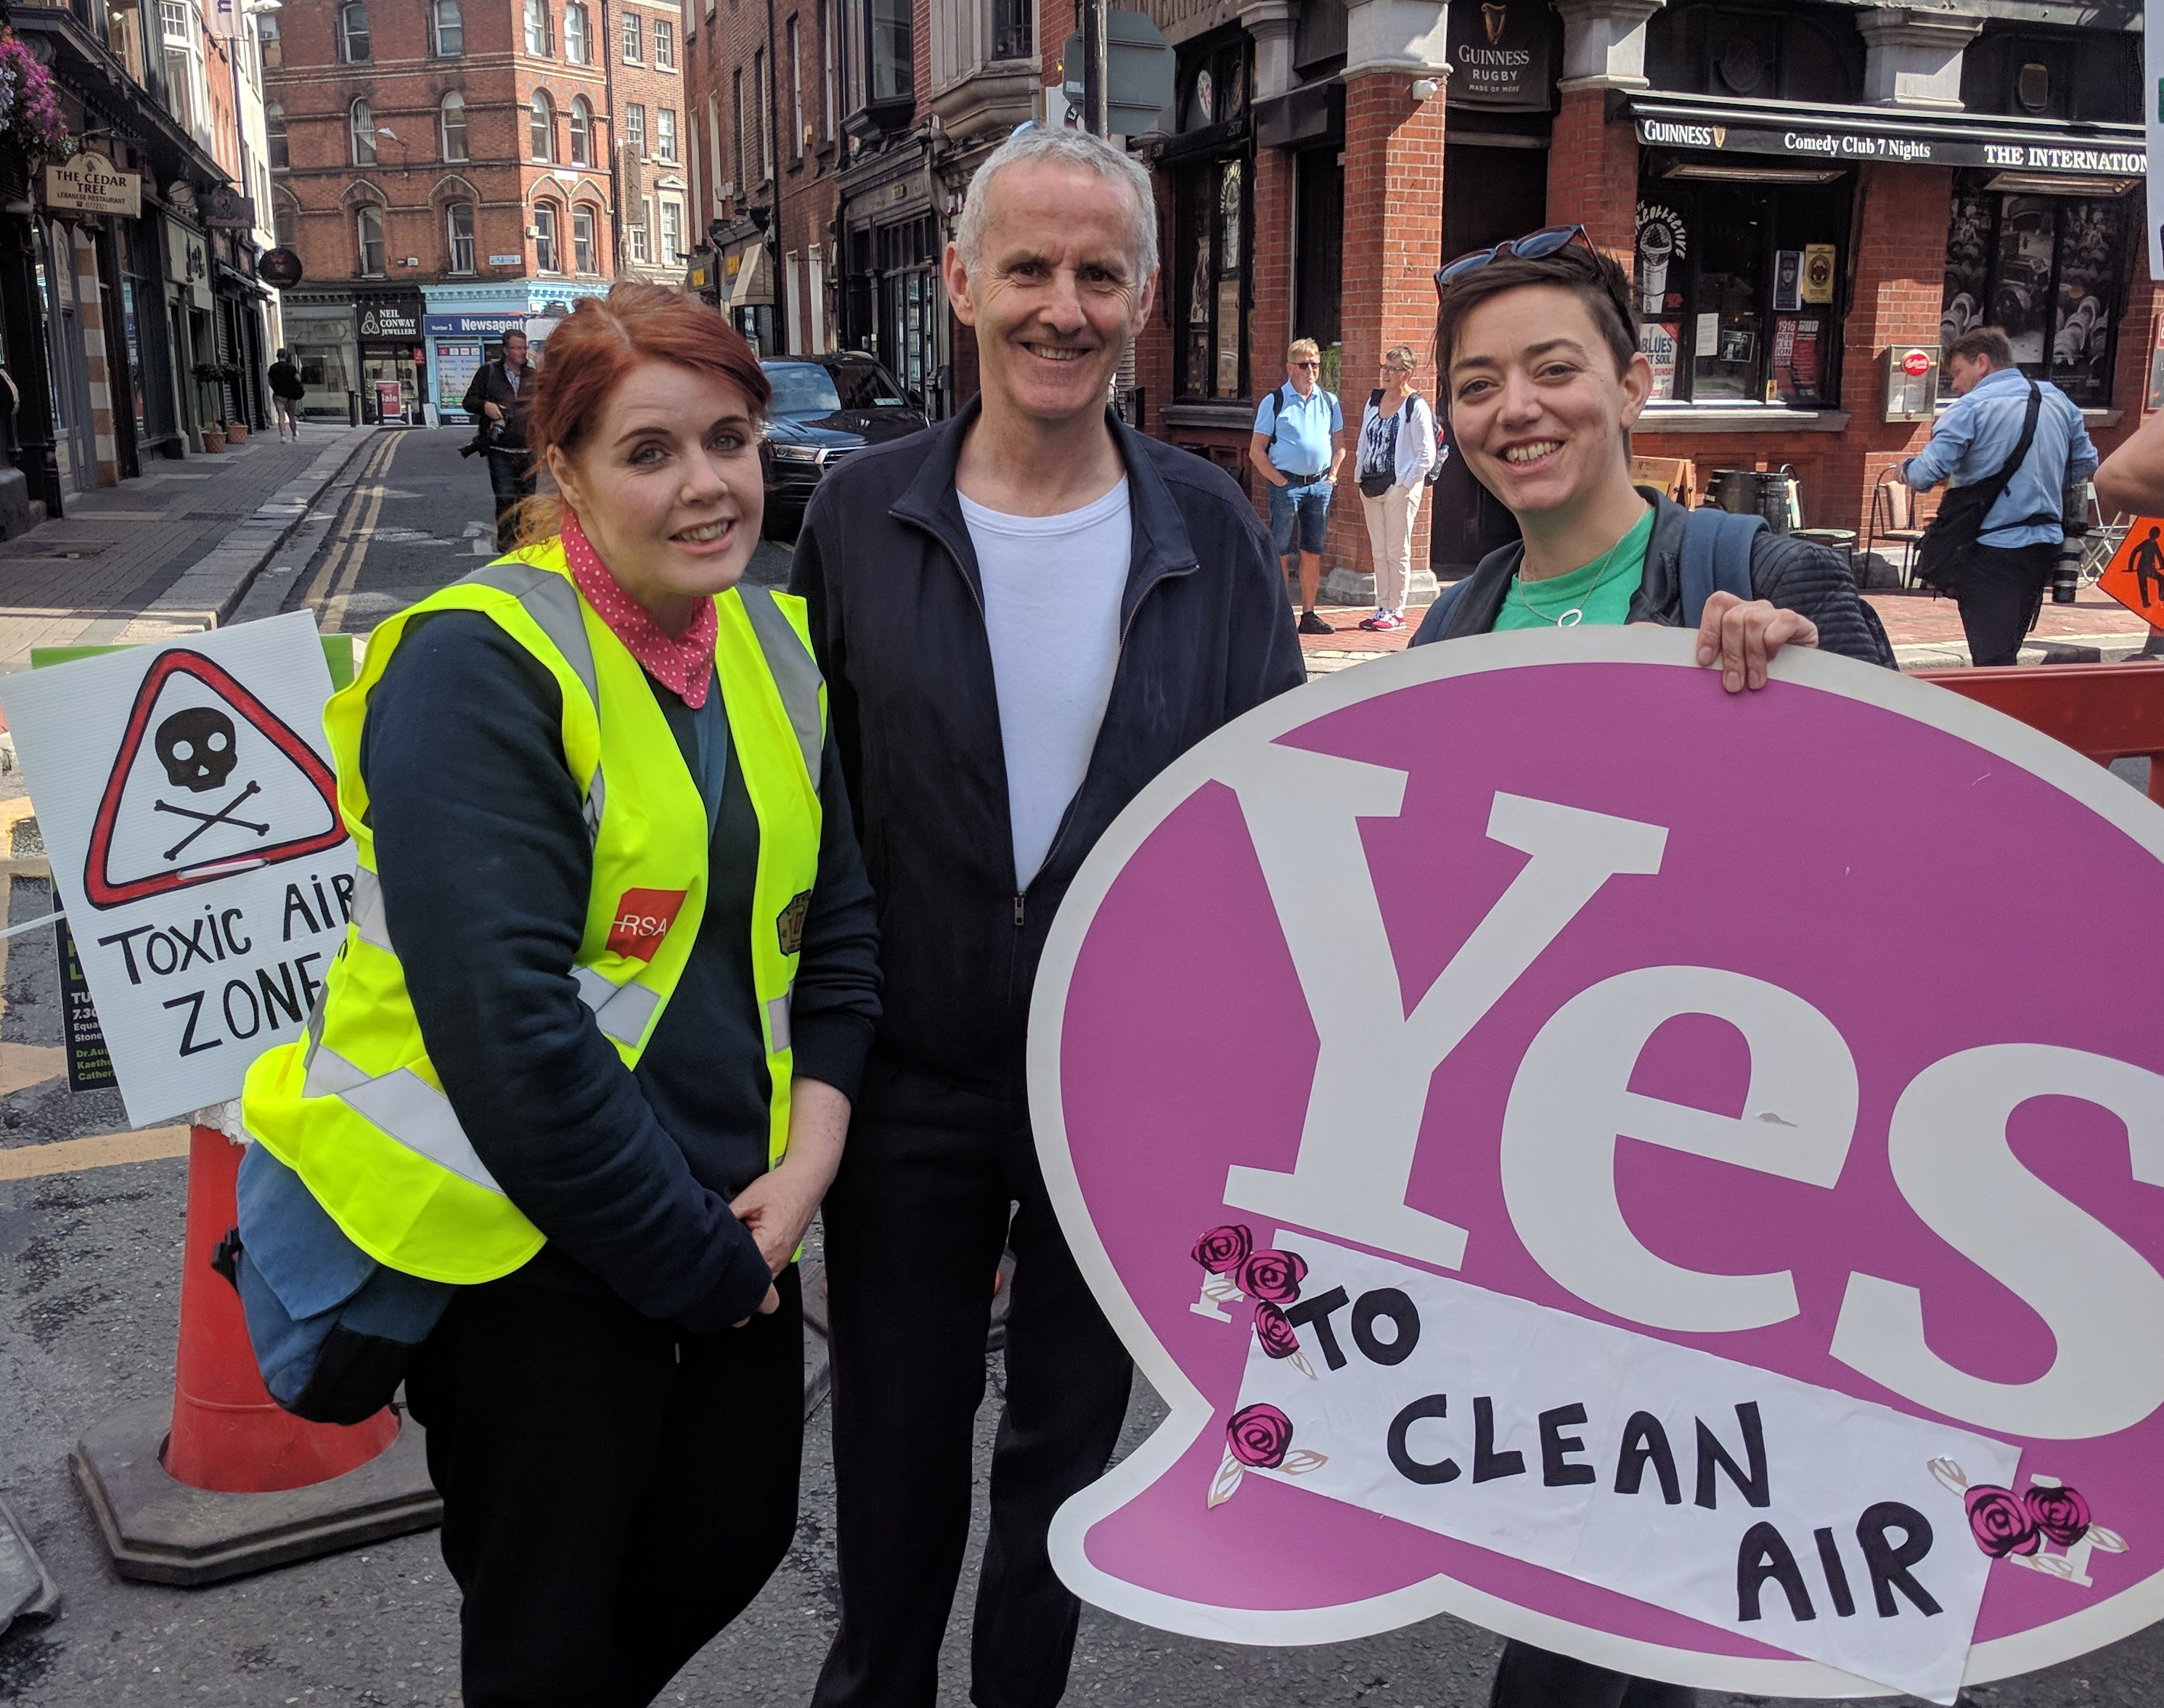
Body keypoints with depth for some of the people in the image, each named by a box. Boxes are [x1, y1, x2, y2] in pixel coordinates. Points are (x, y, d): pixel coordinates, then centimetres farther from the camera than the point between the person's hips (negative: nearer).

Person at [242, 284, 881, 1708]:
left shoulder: (774, 646, 3)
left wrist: (804, 1166, -5)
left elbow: (838, 926, 7)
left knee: (737, 1538, 22)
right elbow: (510, 1029, -24)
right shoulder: (477, 668, -19)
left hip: (728, 1217, 7)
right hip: (527, 1245, -6)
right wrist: (695, 1261, -17)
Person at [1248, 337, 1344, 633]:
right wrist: (1280, 481, -8)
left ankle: (1308, 615, 14)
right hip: (1287, 484, -4)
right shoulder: (1274, 402, -2)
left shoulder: (1329, 401, 10)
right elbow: (1256, 450, -3)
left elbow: (1339, 443, 18)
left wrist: (1332, 476, 5)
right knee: (1280, 553, -2)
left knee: (1313, 553, 8)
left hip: (1320, 485, 4)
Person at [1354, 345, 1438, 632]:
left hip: (1400, 487, -7)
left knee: (1397, 552, -1)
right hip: (1372, 486, 7)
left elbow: (1426, 456, -11)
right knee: (1378, 552, 10)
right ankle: (1382, 608, 17)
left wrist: (1403, 486, -14)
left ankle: (1396, 612, 5)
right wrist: (1360, 478, 11)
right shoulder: (1374, 400, 11)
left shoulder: (1416, 407, -9)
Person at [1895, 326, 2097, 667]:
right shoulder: (2059, 401, 11)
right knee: (2006, 654, 19)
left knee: (1993, 662, -8)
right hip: (2045, 546, 7)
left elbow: (1929, 471, -18)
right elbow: (2086, 466, 16)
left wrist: (1905, 470, 2)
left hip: (1991, 551, -7)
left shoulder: (1970, 407, -11)